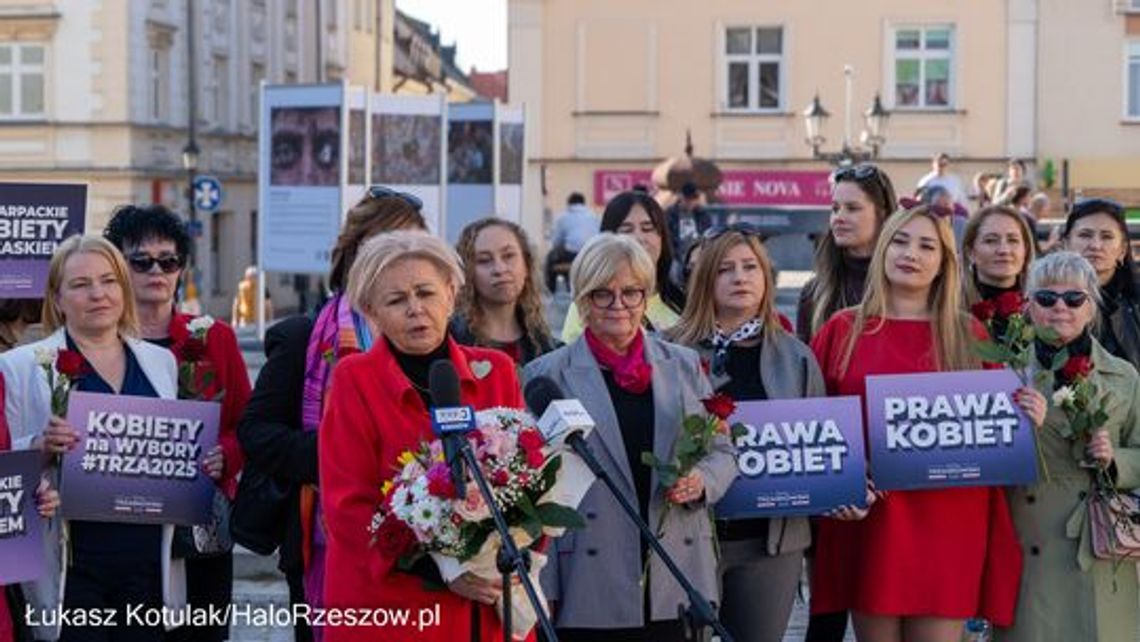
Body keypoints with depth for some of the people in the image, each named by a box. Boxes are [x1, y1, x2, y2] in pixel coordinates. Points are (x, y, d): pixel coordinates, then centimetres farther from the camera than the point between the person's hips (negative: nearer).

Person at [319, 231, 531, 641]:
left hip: (492, 605, 3)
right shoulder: (355, 380, -3)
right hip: (385, 607, -3)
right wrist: (437, 569, -16)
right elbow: (347, 506, -7)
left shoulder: (496, 372, 6)